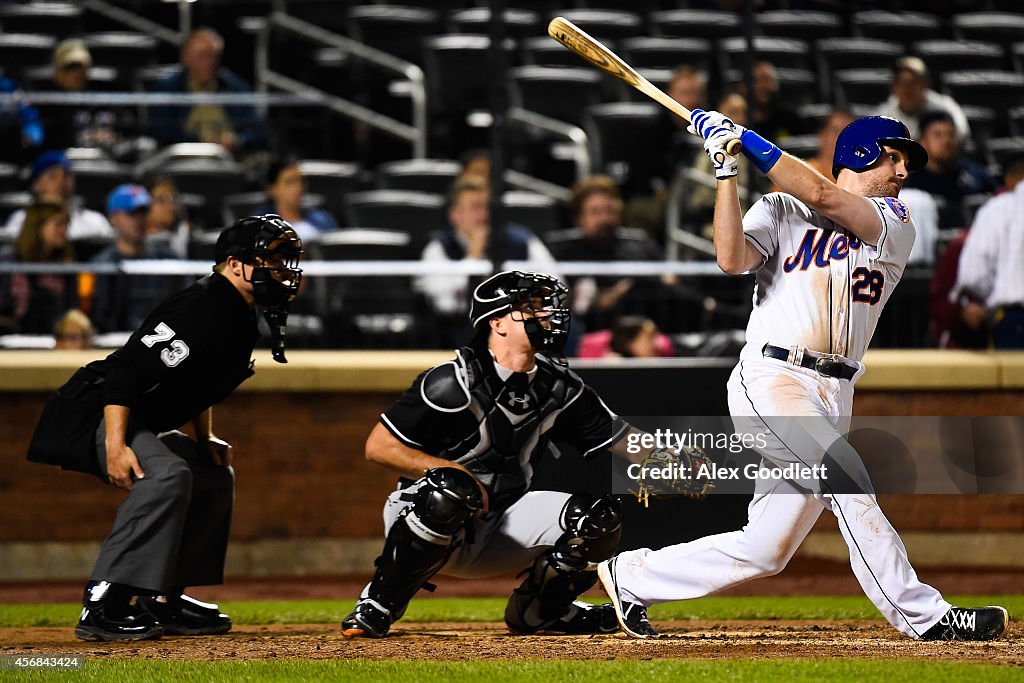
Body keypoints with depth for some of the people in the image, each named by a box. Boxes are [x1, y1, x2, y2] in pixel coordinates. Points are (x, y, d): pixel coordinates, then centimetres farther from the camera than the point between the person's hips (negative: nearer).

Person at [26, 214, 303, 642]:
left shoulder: (240, 319, 9)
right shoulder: (200, 309, -23)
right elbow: (126, 370, -29)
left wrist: (206, 439, 14)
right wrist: (115, 446, -34)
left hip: (147, 424, 11)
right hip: (94, 416, -11)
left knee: (215, 477, 19)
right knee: (167, 474, -32)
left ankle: (161, 602, 18)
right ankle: (102, 607, -35)